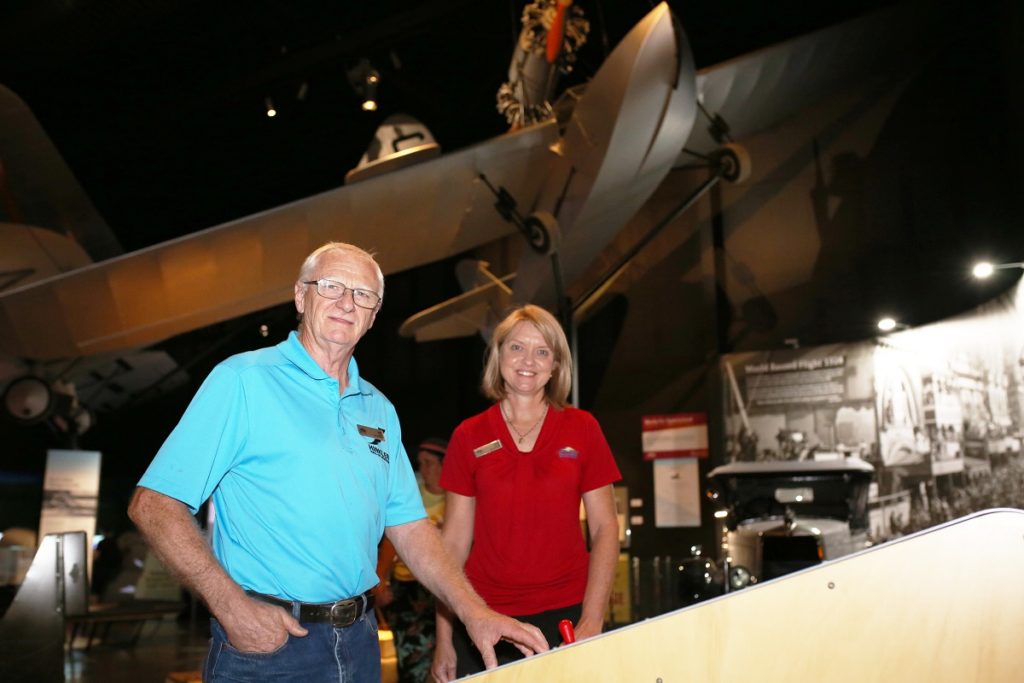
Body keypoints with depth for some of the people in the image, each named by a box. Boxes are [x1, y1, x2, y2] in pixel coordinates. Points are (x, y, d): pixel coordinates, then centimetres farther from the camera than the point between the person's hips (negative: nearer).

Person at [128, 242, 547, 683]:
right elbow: (154, 504, -12)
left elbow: (408, 525, 11)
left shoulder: (380, 411, 11)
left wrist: (475, 613, -1)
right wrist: (230, 606, -21)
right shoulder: (242, 380, -8)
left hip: (359, 642, 6)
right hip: (265, 639, -6)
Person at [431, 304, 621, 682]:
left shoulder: (582, 429, 1)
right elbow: (455, 539, 3)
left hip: (564, 616, 0)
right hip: (483, 620, 0)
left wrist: (592, 622, -9)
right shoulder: (469, 437, 2)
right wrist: (443, 639, 0)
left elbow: (605, 528, 1)